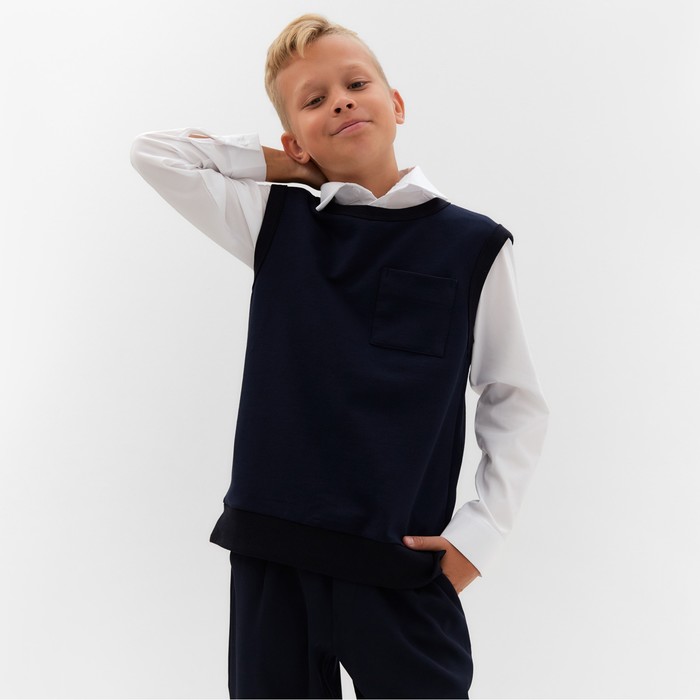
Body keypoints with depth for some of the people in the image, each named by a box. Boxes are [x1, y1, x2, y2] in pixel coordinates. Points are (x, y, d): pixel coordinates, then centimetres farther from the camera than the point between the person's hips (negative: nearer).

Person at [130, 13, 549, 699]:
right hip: (273, 557, 2)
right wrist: (288, 169, 5)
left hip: (402, 566, -1)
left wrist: (480, 529, -3)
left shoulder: (471, 246, -1)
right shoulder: (278, 221, 4)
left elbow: (517, 402, 5)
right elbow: (152, 150, 7)